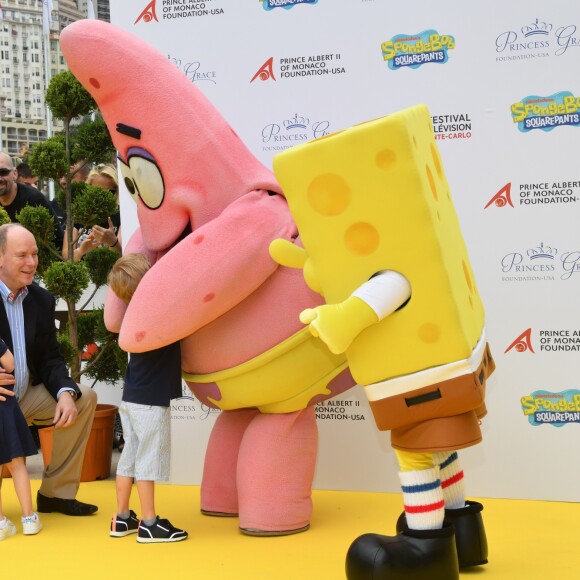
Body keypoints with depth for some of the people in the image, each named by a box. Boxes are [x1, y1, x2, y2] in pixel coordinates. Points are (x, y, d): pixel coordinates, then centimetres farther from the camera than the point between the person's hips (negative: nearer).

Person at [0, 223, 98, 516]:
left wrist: (65, 392, -16)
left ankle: (55, 492, 1)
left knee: (85, 397, -7)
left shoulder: (42, 299, 4)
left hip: (26, 398, 6)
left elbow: (50, 358, 6)